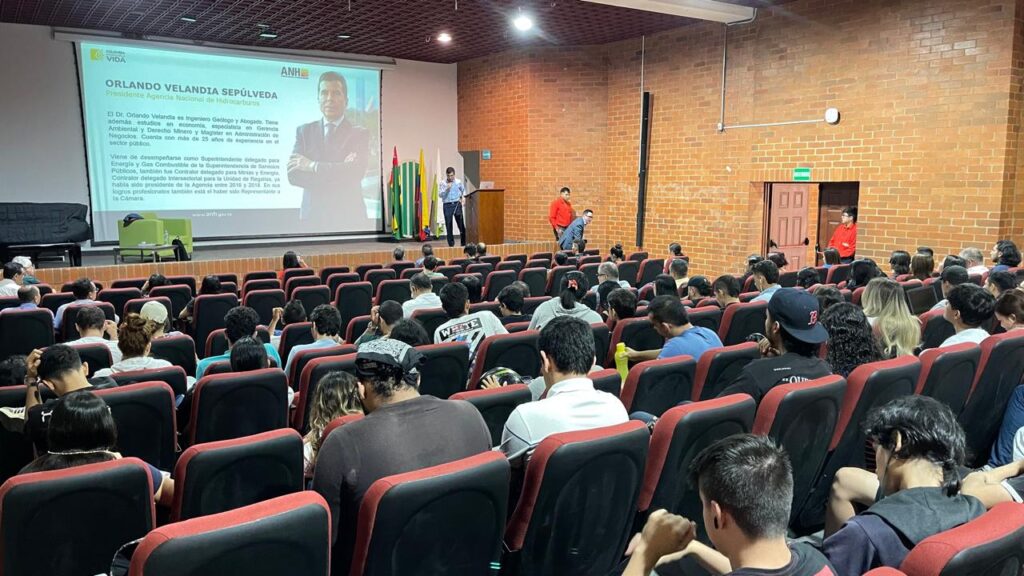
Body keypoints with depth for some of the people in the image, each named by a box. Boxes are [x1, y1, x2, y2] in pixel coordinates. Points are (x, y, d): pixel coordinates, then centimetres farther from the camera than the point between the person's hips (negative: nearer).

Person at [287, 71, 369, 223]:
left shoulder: (359, 133, 0)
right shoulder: (304, 131, 6)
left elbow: (355, 173, -15)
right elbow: (293, 174, -6)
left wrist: (312, 166, -13)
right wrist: (339, 171, -15)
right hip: (312, 214, 2)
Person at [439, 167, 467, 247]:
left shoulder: (458, 182, 4)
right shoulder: (443, 183, -1)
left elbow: (463, 190, 22)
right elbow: (440, 195, -6)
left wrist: (463, 197, 6)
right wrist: (447, 189, -17)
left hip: (457, 204, 1)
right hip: (447, 205, -1)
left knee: (461, 224, 1)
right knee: (448, 225, 1)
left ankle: (464, 242, 11)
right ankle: (451, 243, 10)